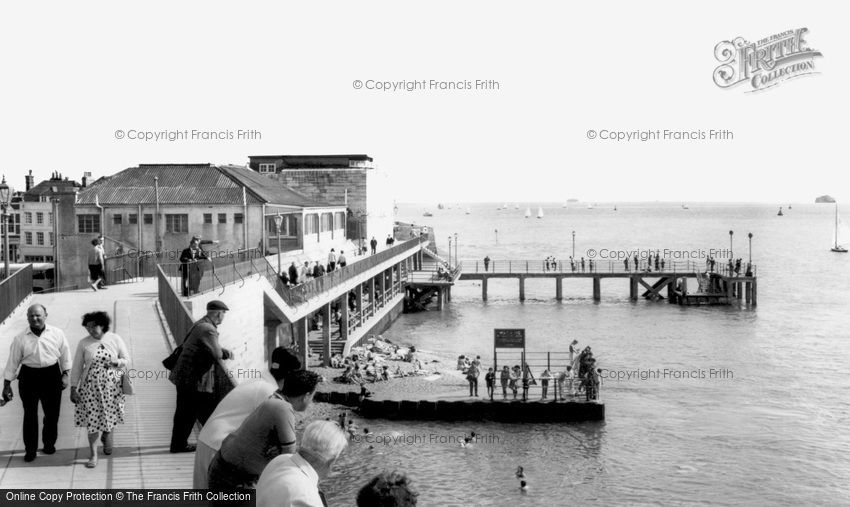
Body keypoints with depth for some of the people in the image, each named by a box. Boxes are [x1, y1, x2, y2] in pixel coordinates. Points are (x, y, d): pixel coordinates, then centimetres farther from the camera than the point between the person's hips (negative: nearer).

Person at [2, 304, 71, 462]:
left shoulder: (57, 334, -2)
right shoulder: (20, 338, -3)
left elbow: (65, 354, 6)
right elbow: (12, 361, 1)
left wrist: (65, 375, 2)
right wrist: (7, 384, 1)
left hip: (52, 375, 1)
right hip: (29, 377, -1)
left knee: (52, 413, 10)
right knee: (30, 415, 4)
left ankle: (49, 443, 30)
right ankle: (30, 449, 15)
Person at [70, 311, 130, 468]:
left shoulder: (115, 339, -2)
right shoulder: (83, 343, -2)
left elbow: (127, 360, 5)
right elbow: (77, 367, 2)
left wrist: (116, 363, -17)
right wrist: (73, 389, -1)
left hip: (112, 385, 1)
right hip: (91, 387, -1)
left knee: (110, 416, 9)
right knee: (92, 419, -2)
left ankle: (107, 436, 43)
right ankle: (93, 455, 9)